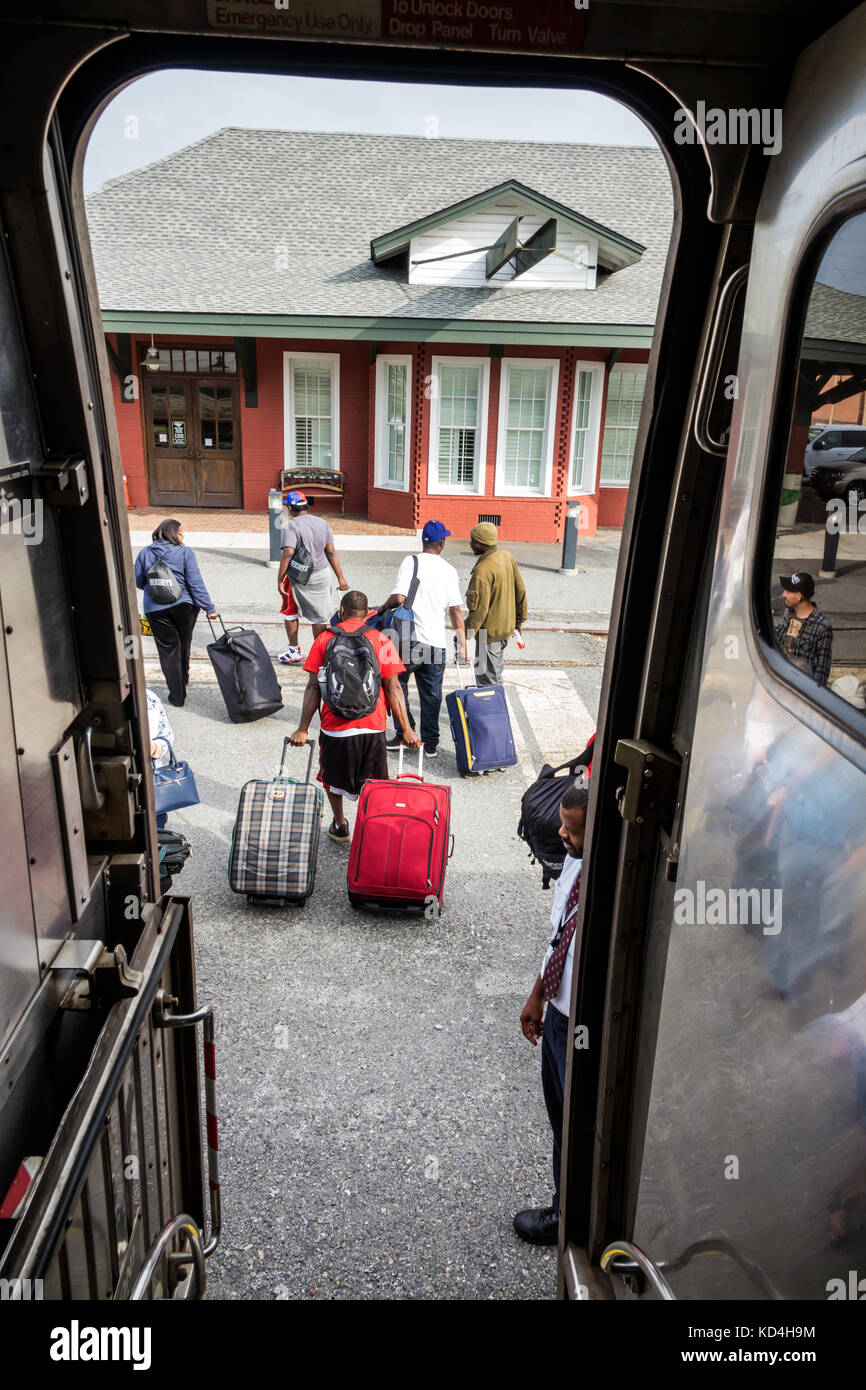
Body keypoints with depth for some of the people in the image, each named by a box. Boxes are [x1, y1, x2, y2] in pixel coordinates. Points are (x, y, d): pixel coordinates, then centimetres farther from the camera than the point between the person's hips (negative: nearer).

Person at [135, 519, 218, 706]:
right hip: (184, 606, -1)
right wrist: (209, 608, -11)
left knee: (168, 649, 6)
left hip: (155, 609, 1)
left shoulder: (144, 553, 1)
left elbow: (138, 582, 8)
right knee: (184, 644, 21)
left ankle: (177, 695, 3)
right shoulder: (185, 553, -8)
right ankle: (183, 680, 41)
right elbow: (196, 583, -13)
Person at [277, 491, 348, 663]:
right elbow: (331, 552, 4)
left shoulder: (291, 526, -13)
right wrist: (340, 577, 8)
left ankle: (294, 651, 21)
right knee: (320, 616, 10)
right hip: (321, 575, 4)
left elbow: (288, 553, -22)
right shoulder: (322, 523, 4)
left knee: (290, 612, 16)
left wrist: (280, 580, -19)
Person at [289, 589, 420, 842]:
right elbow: (392, 688, -3)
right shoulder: (380, 639, 0)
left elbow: (314, 688, -2)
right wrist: (406, 729, 1)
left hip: (334, 726, 1)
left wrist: (302, 729, 2)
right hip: (372, 727, 0)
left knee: (333, 778, 24)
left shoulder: (325, 638, 1)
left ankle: (340, 827, 36)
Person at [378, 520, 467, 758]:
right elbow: (456, 610, 4)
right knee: (431, 695, 11)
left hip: (410, 640, -3)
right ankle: (430, 744, 17)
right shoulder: (449, 570, 6)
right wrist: (462, 644, 8)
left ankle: (404, 734, 16)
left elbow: (399, 597, -15)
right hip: (437, 642, 3)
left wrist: (382, 609, 6)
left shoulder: (411, 562, -4)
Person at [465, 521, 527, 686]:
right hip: (507, 627, 9)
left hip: (489, 632, -9)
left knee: (487, 680, 4)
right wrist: (519, 620, 19)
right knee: (496, 673, 24)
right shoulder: (507, 557, 0)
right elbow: (520, 591, 9)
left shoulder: (482, 570, -26)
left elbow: (479, 609, -26)